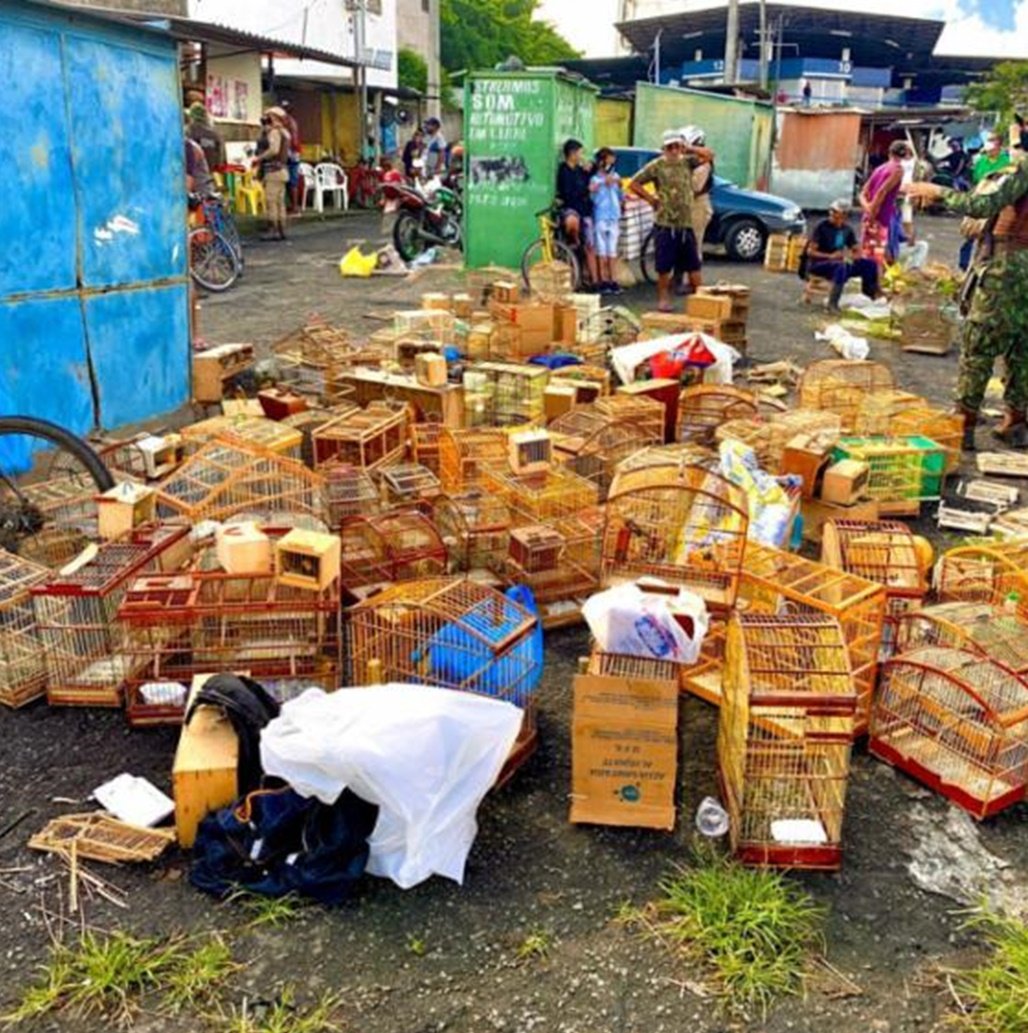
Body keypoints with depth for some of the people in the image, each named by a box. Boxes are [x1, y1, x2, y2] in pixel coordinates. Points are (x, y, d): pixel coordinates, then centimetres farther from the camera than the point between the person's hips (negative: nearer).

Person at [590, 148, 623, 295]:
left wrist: (619, 187, -3)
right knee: (602, 250, -1)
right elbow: (595, 199, -12)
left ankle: (613, 280, 10)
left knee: (612, 250, 6)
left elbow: (620, 198, 14)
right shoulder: (595, 179, -2)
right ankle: (603, 281, 2)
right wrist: (605, 185, -19)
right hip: (600, 218, -4)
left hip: (614, 217, 4)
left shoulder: (615, 177, 10)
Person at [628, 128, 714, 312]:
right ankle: (663, 299, 13)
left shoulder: (687, 162, 8)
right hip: (665, 225, -3)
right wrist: (650, 199, -2)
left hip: (686, 224, 4)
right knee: (664, 267, 1)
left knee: (693, 265, 6)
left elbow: (709, 155, 2)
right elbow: (634, 184, -1)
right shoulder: (656, 166, -2)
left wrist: (689, 148, -4)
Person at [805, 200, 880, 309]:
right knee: (841, 266, -38)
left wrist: (850, 257, -12)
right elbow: (810, 251, -15)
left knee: (871, 264, -6)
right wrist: (830, 256, -25)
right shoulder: (822, 226, -10)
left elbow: (856, 251, 12)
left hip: (841, 263, 6)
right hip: (817, 265, -6)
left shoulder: (847, 229, 6)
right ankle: (832, 303, -33)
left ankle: (873, 295, 7)